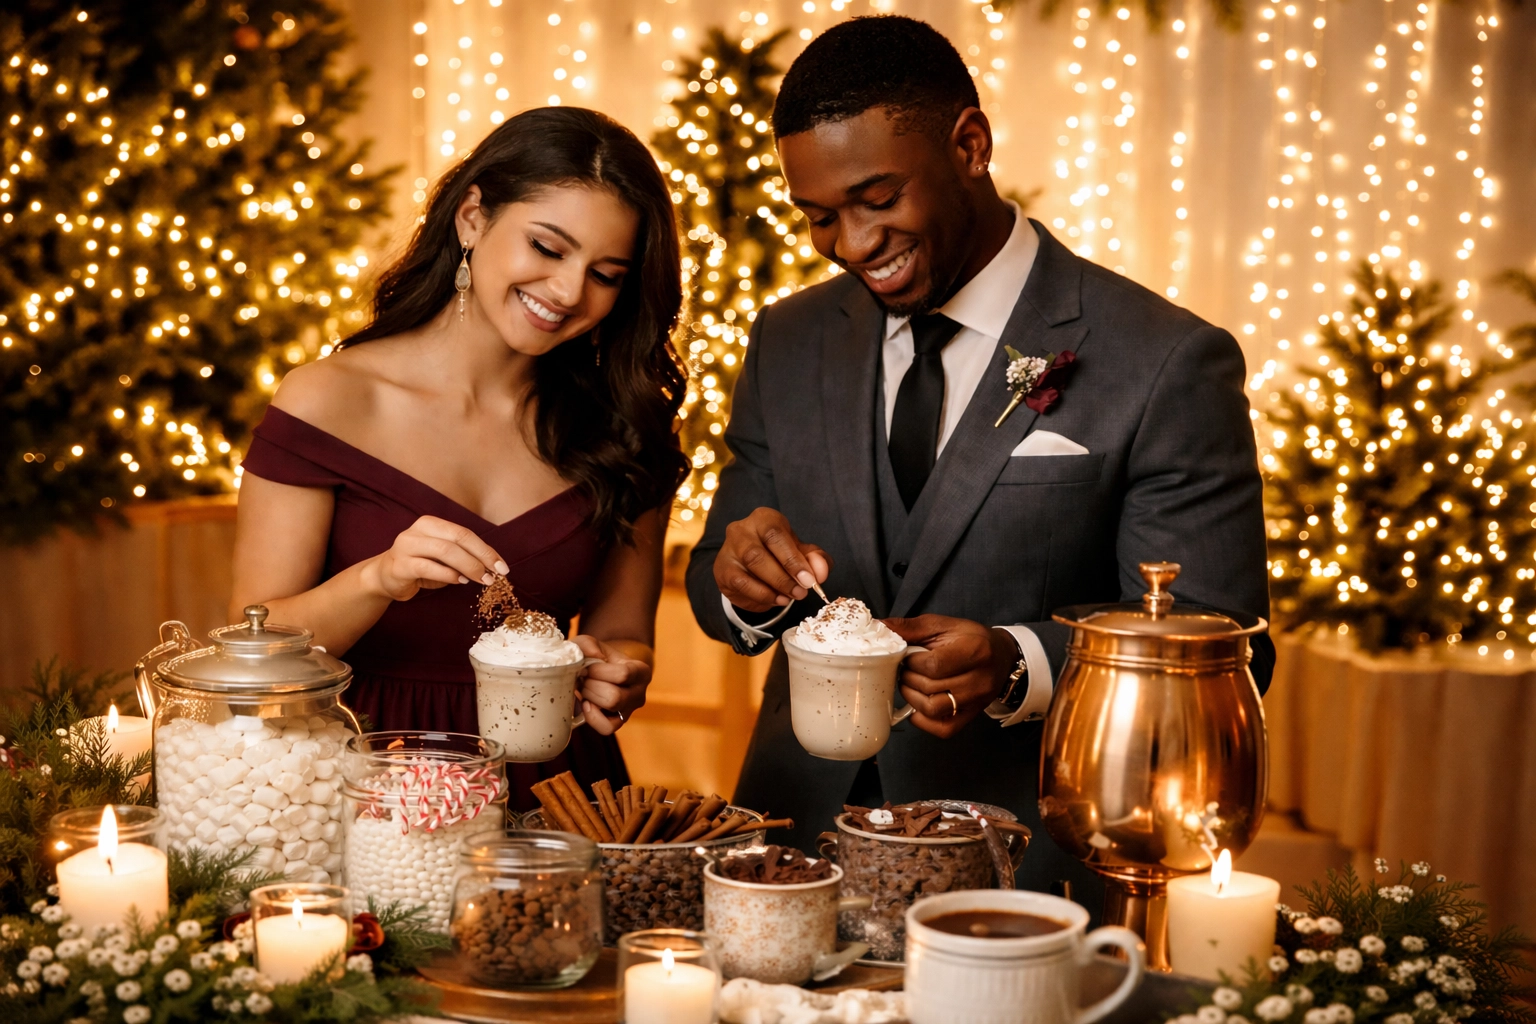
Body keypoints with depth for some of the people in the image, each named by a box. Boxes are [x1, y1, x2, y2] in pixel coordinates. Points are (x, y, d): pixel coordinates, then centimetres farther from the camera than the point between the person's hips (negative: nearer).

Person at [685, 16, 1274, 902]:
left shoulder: (1167, 365, -6)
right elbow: (718, 588, 15)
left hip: (1030, 869, -3)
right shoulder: (790, 342, 10)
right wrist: (744, 583, -8)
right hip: (800, 847, 4)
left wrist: (1018, 667, -22)